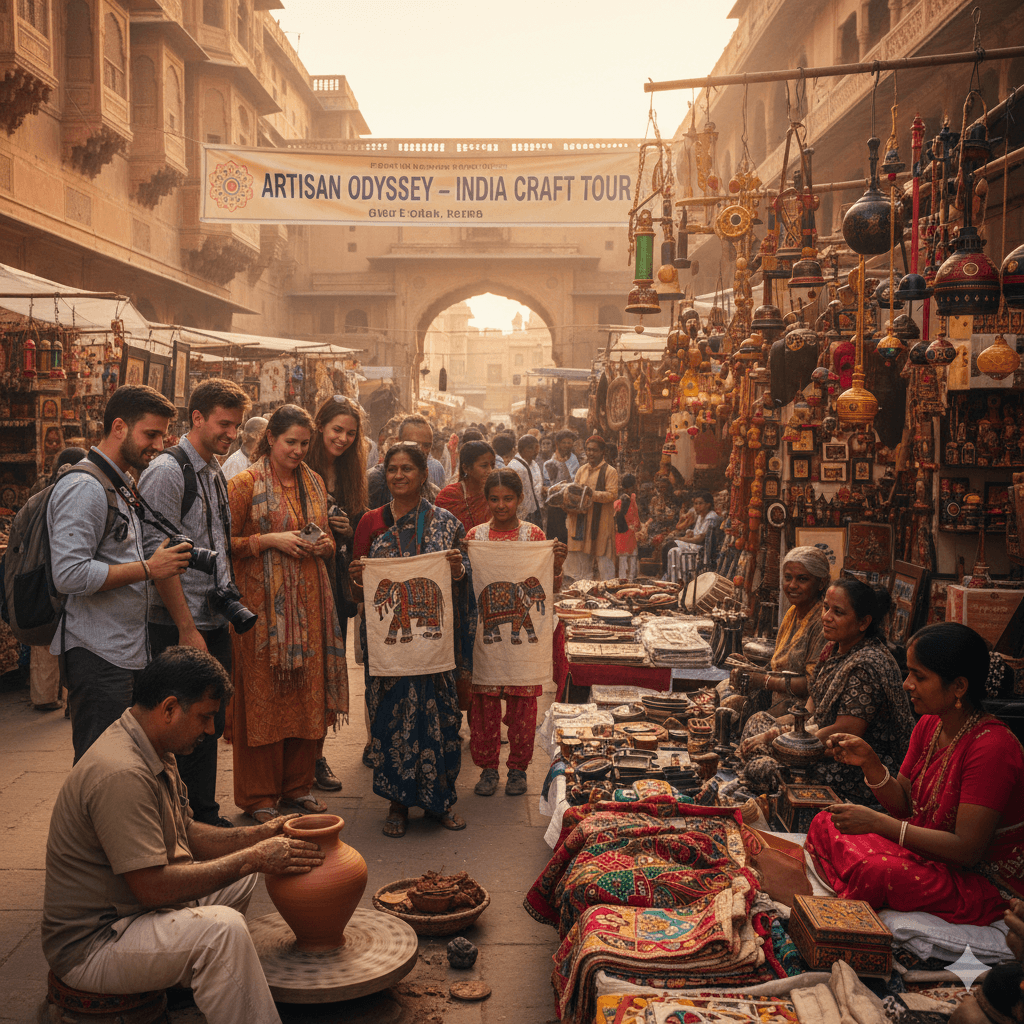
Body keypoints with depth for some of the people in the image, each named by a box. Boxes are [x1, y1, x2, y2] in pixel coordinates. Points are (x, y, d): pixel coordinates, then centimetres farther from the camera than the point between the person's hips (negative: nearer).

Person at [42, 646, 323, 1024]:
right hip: (89, 946, -11)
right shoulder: (122, 775, -28)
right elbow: (153, 887, -29)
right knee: (221, 928, -31)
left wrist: (261, 835, 3)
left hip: (128, 909, 11)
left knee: (244, 876, 19)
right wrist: (253, 858, -22)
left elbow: (184, 834, 15)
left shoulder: (154, 753, 5)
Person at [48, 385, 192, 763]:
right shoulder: (83, 488, -14)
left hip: (128, 651, 10)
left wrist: (166, 560, 11)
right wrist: (148, 569, -18)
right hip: (97, 657, -10)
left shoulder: (123, 487, 18)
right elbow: (70, 574, -23)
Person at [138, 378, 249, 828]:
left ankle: (205, 817, 26)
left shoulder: (216, 473, 14)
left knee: (211, 724, 14)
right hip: (180, 627, -8)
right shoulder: (167, 471, -13)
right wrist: (187, 628, -18)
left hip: (216, 622, 8)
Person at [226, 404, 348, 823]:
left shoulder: (314, 482, 14)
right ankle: (259, 796, 9)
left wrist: (325, 544, 2)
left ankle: (298, 784, 21)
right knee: (262, 693, -1)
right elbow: (227, 543, -6)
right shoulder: (246, 483, -4)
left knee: (306, 690, 8)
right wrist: (271, 540, -15)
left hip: (309, 601, 6)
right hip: (263, 600, -5)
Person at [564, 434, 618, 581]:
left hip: (601, 521, -6)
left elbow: (612, 494, -12)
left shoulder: (609, 471, -2)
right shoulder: (581, 470, 16)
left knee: (603, 557, -5)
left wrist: (592, 494, -23)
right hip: (581, 519, 6)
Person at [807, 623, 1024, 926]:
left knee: (873, 872, -32)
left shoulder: (991, 748, -26)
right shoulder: (928, 725, 2)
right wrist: (869, 762, -12)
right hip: (928, 848, 9)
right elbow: (903, 805, 7)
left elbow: (966, 850, -27)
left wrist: (878, 823, -28)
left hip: (985, 883, -9)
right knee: (824, 825, -2)